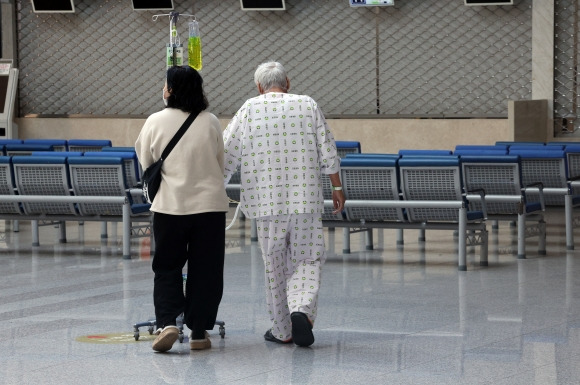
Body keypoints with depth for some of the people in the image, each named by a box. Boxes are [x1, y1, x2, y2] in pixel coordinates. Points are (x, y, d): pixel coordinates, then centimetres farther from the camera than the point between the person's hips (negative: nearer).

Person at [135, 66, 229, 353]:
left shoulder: (156, 122, -6)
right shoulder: (211, 123, -4)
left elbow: (146, 164, 6)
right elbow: (221, 164, 8)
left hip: (170, 205, 0)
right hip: (210, 204, 1)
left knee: (167, 268, 10)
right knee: (205, 272, 8)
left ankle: (167, 322, -8)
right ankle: (199, 331, 10)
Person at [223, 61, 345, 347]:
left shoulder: (249, 110, 2)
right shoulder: (308, 106, 5)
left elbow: (226, 155, 1)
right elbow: (328, 153, 5)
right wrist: (337, 188, 16)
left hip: (267, 202, 0)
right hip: (306, 199, 0)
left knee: (274, 265, 9)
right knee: (307, 260, 8)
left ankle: (282, 330, 15)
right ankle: (302, 310, -17)